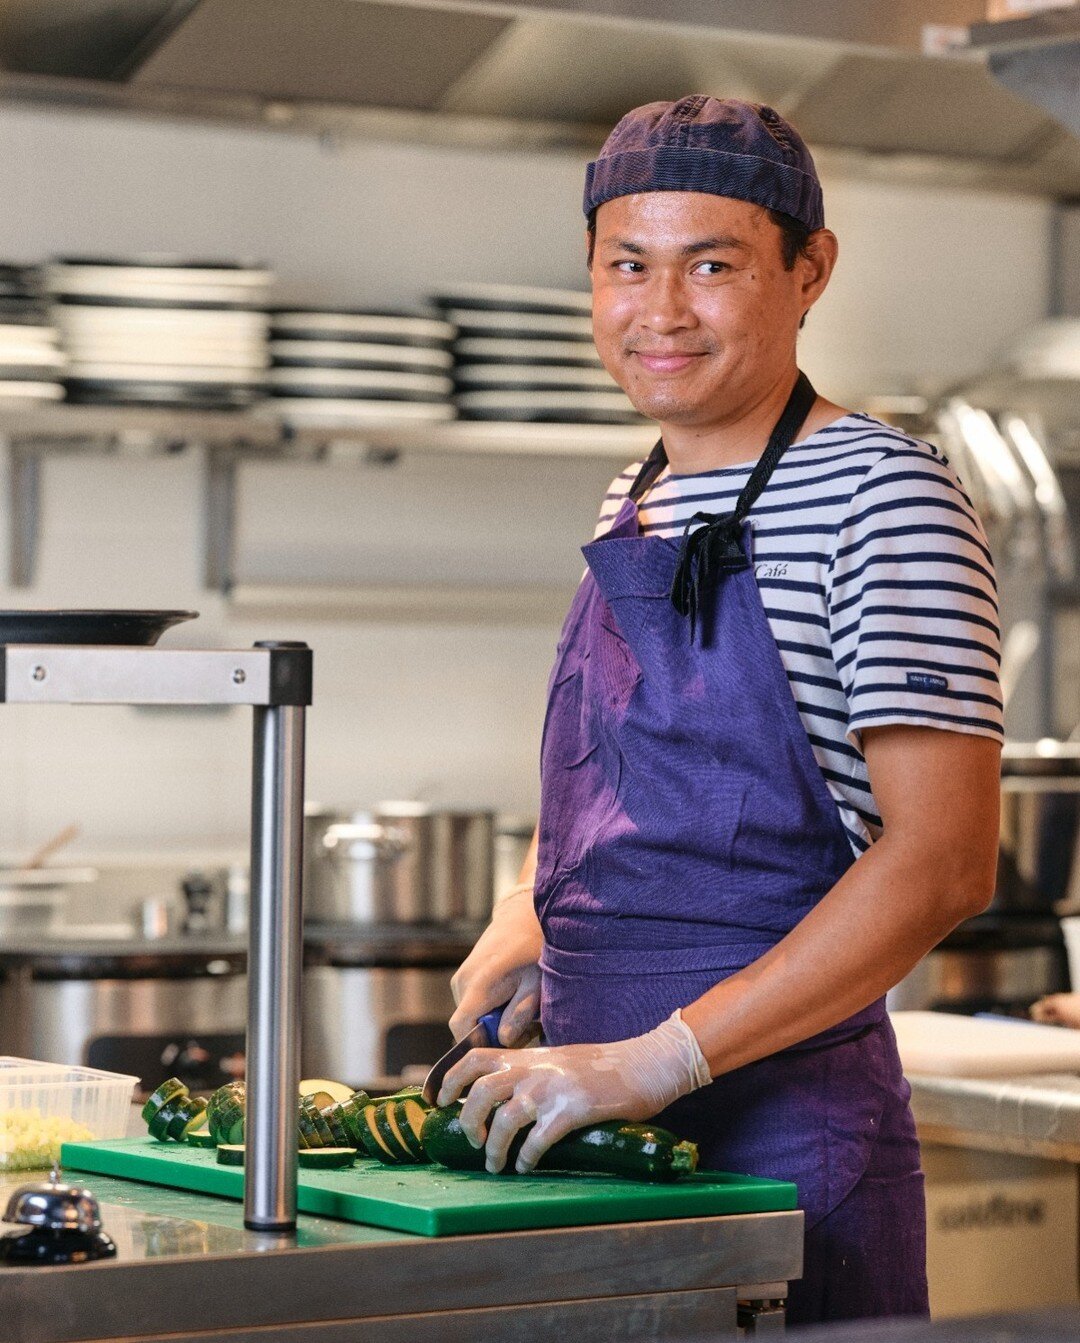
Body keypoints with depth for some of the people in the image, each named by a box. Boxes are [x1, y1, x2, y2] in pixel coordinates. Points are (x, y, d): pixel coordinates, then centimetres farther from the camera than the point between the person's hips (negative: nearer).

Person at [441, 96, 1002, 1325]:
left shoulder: (878, 496, -11)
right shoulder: (635, 501, 12)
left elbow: (942, 862, -20)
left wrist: (659, 1061, -24)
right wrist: (522, 927, 5)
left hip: (781, 1123, -7)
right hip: (591, 1115, 7)